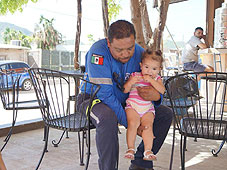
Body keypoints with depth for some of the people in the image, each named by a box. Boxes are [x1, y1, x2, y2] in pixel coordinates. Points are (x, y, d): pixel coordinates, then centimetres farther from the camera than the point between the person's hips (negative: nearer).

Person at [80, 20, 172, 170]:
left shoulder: (140, 53, -9)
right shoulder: (98, 52, -25)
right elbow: (104, 94, -29)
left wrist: (156, 96, -29)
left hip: (126, 103, 6)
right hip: (95, 99, -5)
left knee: (166, 114, -6)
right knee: (108, 117, -41)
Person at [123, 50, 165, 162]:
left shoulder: (157, 79, 9)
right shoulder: (135, 75, 6)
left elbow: (162, 90, -11)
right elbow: (125, 90, 2)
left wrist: (151, 80, -20)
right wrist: (131, 82, -18)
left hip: (148, 108, 1)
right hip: (132, 106, -1)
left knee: (148, 126, -21)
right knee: (133, 123, -24)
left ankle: (148, 151, -16)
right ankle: (130, 149, -12)